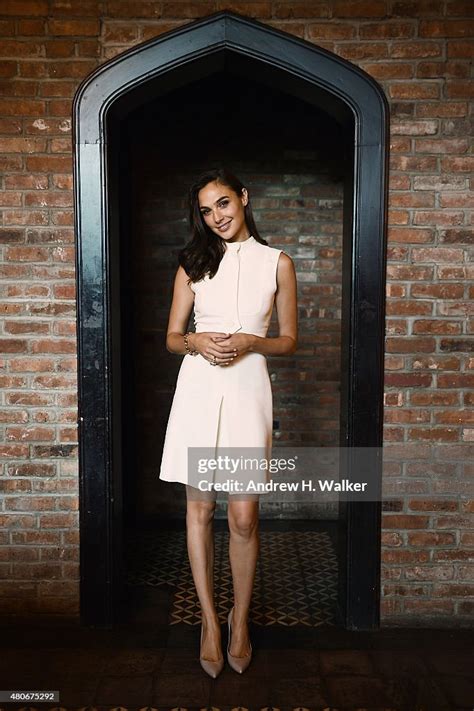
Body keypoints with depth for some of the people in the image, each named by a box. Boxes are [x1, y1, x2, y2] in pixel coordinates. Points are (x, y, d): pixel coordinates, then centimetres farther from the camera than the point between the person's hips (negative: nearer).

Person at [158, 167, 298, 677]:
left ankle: (240, 619, 22)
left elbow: (289, 341, 8)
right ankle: (209, 619, 23)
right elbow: (172, 338, 10)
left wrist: (249, 342, -11)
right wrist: (197, 342, -11)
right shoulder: (193, 263, 9)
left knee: (244, 516, -1)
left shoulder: (277, 263, 6)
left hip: (247, 388, -1)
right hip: (198, 387, 2)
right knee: (199, 508, 7)